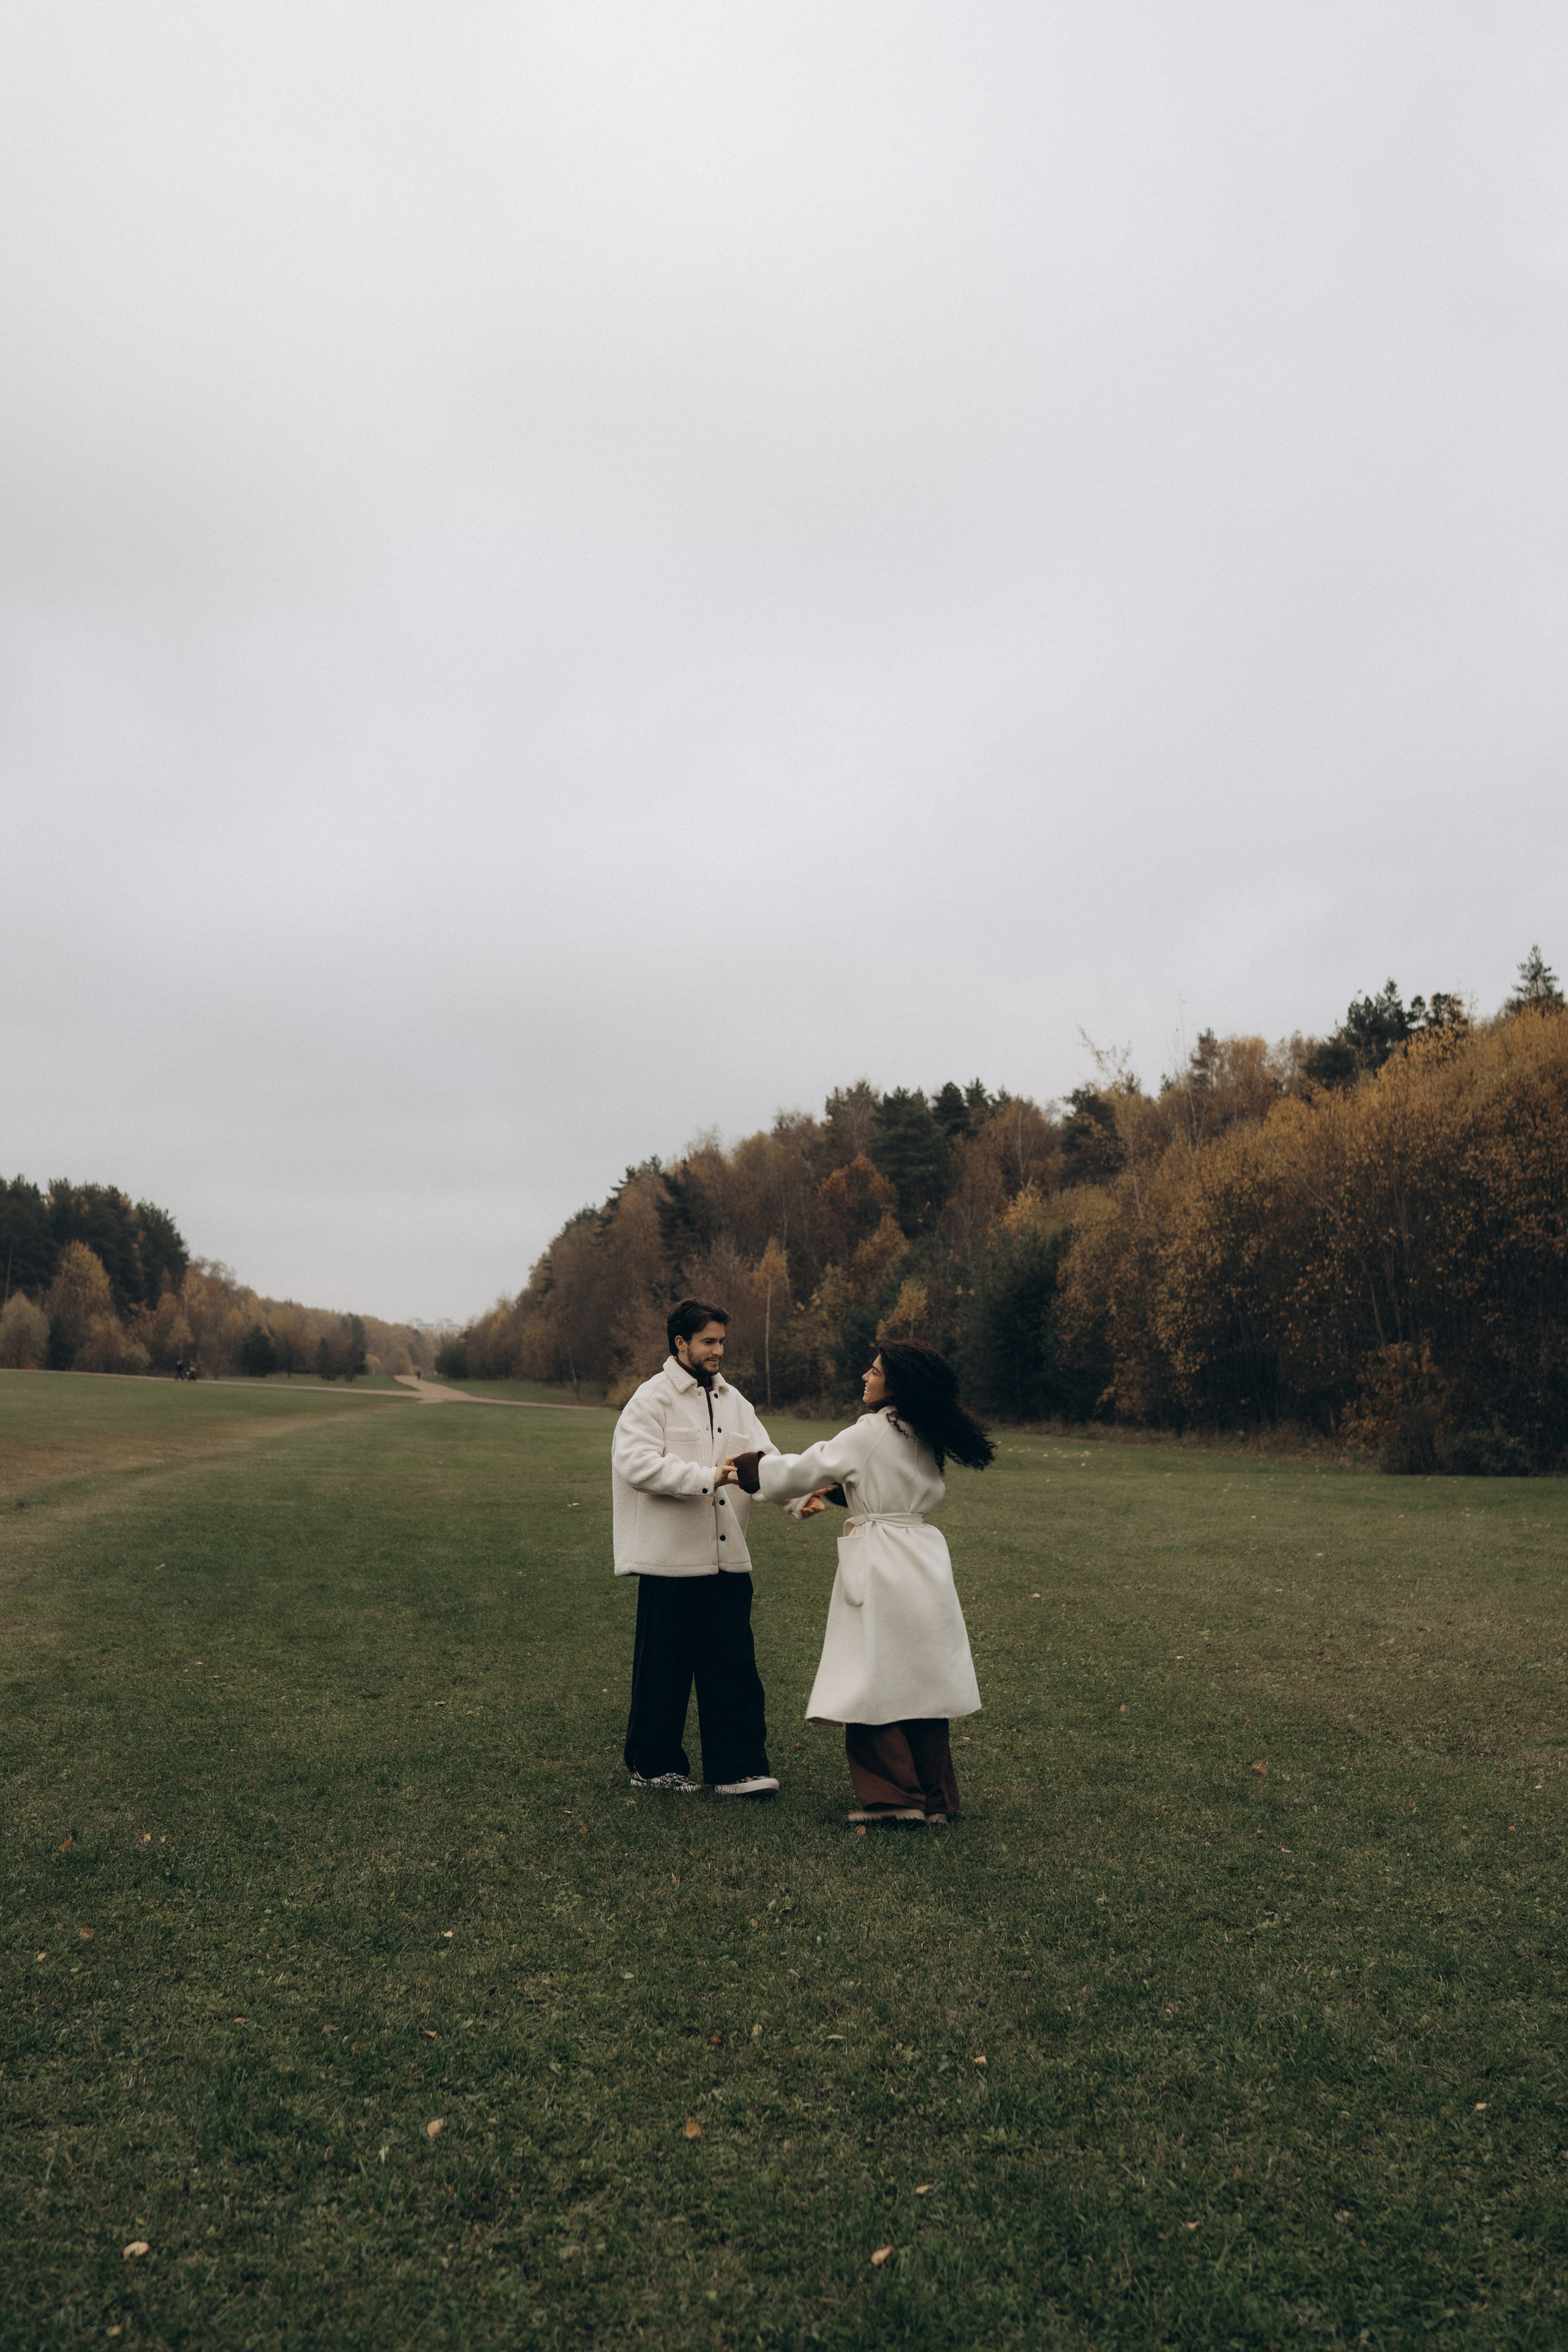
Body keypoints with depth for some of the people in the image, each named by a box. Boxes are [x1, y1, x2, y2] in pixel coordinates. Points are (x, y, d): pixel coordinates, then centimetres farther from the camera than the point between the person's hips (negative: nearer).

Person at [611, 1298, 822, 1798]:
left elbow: (765, 1458, 5)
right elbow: (638, 1463, -20)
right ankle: (653, 1765, 22)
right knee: (664, 1669, 6)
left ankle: (738, 1767, 14)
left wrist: (799, 1498, -14)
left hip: (728, 1559, 6)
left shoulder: (732, 1401, 13)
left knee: (733, 1667, 6)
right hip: (671, 1559, -5)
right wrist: (711, 1477, -26)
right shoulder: (653, 1399, -6)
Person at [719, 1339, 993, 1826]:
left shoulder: (870, 1432, -14)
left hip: (880, 1566, -8)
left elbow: (804, 1470, -9)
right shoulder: (924, 1437, 8)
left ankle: (894, 1797, 7)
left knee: (873, 1684, 3)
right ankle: (935, 1798, 20)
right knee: (921, 1684, 13)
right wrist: (846, 1490, 20)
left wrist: (741, 1471, 6)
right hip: (923, 1562, 8)